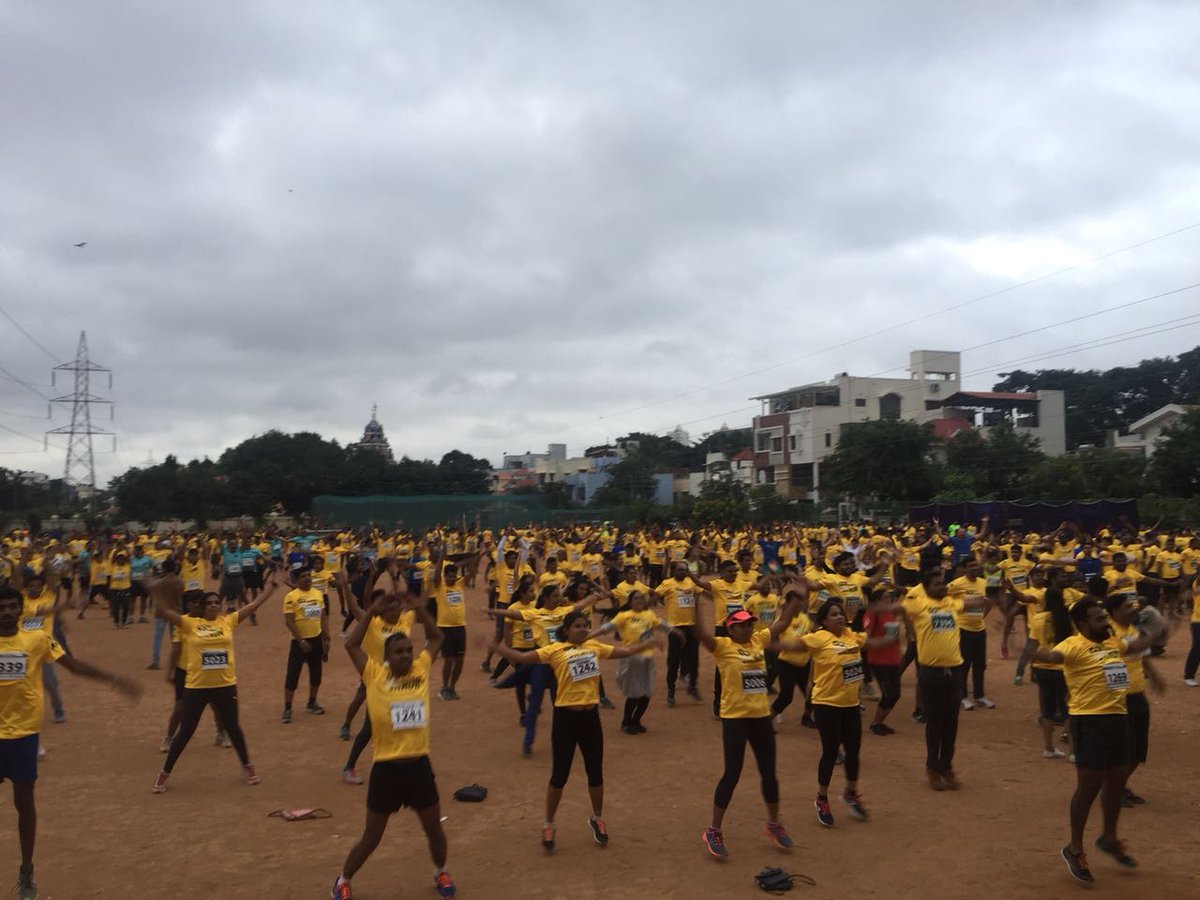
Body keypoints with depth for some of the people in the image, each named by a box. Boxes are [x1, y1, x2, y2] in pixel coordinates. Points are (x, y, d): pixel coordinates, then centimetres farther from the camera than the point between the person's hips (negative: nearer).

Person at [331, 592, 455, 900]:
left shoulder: (421, 670, 2)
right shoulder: (374, 675, -5)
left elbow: (435, 639, 12)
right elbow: (351, 645, -10)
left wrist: (420, 611, -3)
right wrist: (372, 612, -15)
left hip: (419, 764, 3)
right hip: (386, 768, -3)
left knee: (434, 829, 17)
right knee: (371, 837, 11)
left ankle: (441, 873, 44)